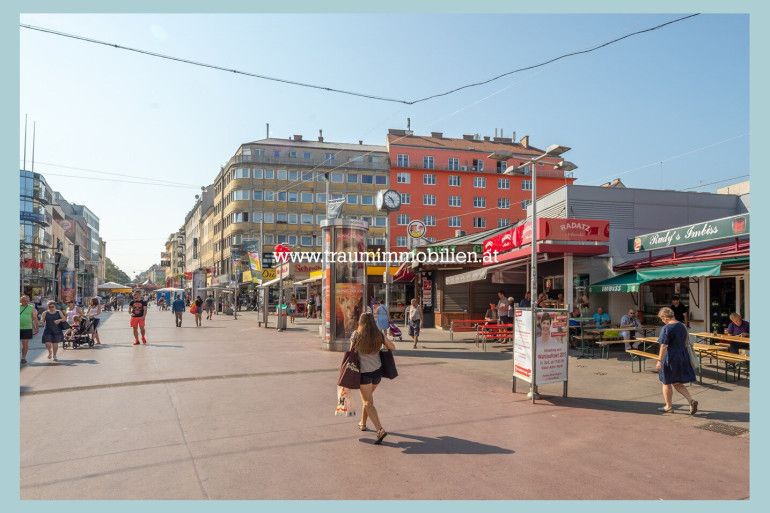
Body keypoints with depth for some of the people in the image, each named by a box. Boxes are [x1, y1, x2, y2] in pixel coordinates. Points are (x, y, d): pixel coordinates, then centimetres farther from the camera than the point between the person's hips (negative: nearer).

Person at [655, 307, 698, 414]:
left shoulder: (666, 328, -18)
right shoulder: (682, 326, 6)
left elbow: (664, 346, -21)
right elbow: (686, 343, 16)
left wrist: (659, 360, -18)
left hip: (670, 358, -7)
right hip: (683, 357, 7)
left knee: (667, 383, 9)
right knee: (678, 383, 17)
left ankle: (668, 406, 18)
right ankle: (691, 401, 1)